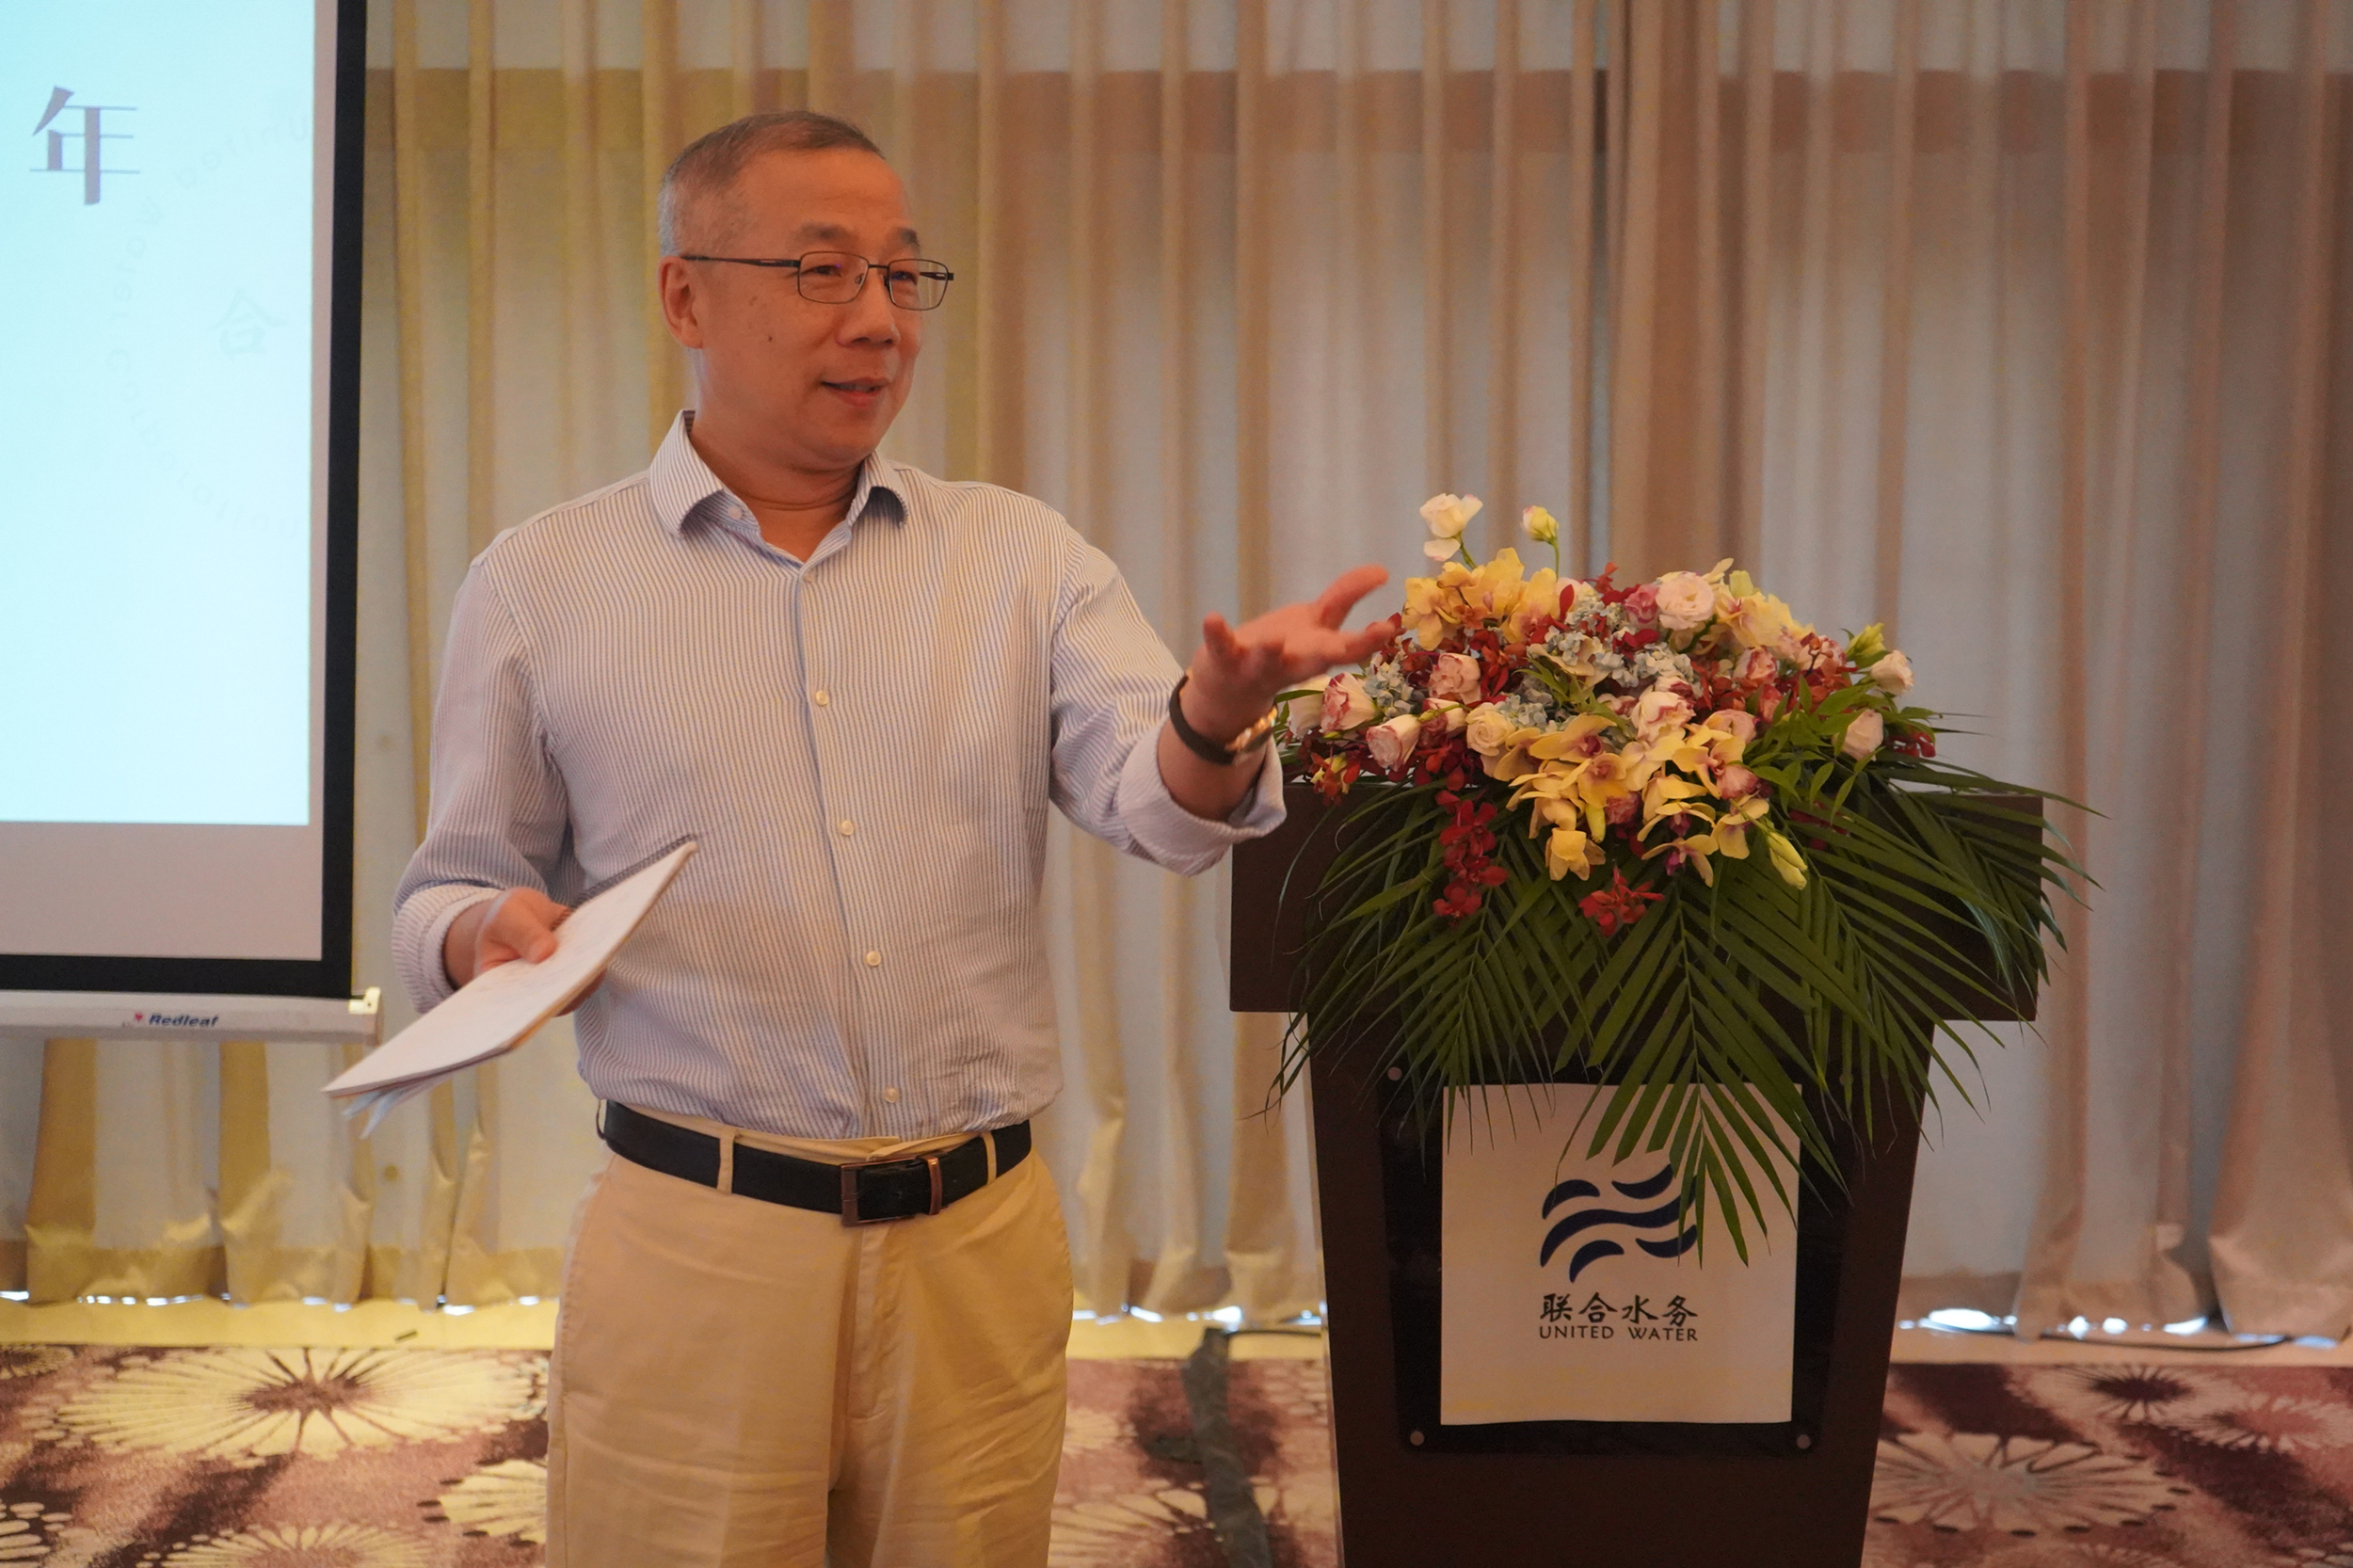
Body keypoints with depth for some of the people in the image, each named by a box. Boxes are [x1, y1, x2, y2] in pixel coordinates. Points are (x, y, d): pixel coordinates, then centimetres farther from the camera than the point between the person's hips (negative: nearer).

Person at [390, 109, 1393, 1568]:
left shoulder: (1023, 555, 5)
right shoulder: (541, 583, 2)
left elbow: (1158, 801, -9)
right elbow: (449, 890, 8)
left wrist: (1214, 716, -32)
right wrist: (486, 935, -15)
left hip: (984, 1242, 2)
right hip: (696, 1248, -2)